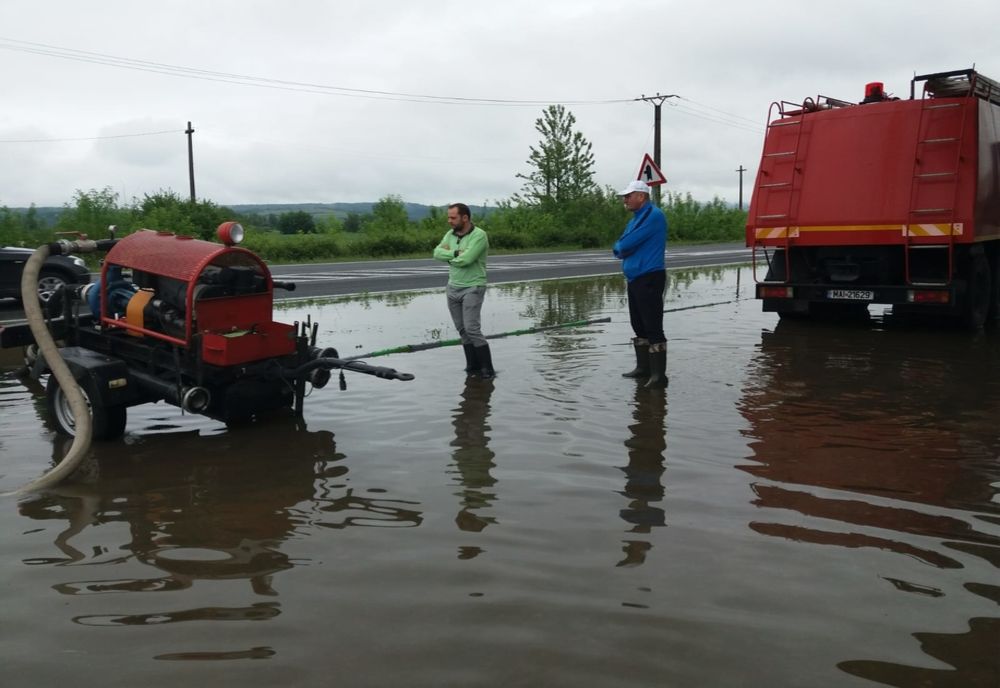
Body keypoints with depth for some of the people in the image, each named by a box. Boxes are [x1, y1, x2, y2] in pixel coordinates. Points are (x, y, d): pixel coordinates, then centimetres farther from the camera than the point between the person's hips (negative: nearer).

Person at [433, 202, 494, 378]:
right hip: (453, 288, 7)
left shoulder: (479, 235, -15)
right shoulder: (450, 234, 7)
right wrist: (456, 254, -21)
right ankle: (473, 367, 13)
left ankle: (487, 370, -7)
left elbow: (465, 260, -25)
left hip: (472, 289, -7)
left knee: (472, 329, -15)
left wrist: (449, 257, -6)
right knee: (462, 330, 7)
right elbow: (437, 253, -7)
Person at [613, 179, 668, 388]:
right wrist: (623, 248, -7)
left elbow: (626, 245, -19)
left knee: (653, 327, -10)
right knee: (639, 326, 15)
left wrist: (621, 247, 2)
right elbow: (620, 247, 14)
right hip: (635, 278, 10)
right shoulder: (636, 218, 17)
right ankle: (643, 367, 26)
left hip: (649, 278, -10)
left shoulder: (654, 215, -14)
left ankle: (659, 375, -8)